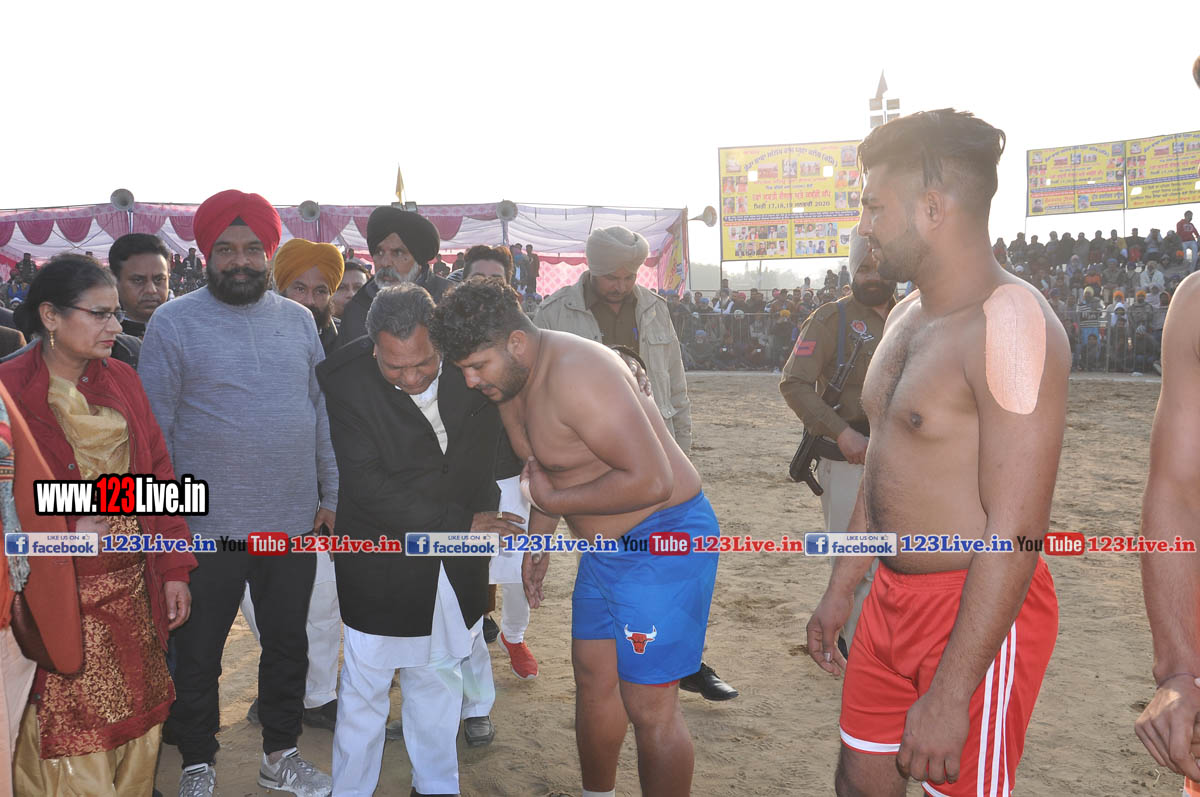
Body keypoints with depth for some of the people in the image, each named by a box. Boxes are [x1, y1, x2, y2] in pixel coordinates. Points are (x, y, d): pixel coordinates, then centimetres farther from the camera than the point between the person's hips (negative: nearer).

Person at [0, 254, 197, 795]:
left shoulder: (121, 379, 8)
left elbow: (156, 475, 9)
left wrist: (174, 569, 7)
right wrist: (61, 531, -19)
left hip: (133, 589, 5)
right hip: (59, 599, -5)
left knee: (138, 729, 14)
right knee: (72, 741, 4)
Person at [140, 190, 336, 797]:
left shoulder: (298, 320, 6)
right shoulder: (173, 323, -5)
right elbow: (154, 428, -5)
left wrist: (330, 495, 8)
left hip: (295, 522, 4)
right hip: (207, 528, -3)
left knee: (288, 645, 16)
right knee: (198, 656, 11)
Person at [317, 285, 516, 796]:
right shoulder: (344, 381, -19)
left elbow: (491, 441, 11)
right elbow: (367, 485, -22)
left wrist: (484, 510, 7)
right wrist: (459, 523, -21)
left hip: (456, 561, 3)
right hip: (382, 556, -3)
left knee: (438, 674, 17)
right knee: (365, 683, 7)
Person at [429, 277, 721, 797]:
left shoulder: (574, 375, -27)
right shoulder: (509, 382, 4)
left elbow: (650, 480, -30)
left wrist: (555, 502, -19)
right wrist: (537, 540, 14)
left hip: (664, 539, -10)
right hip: (604, 544, 10)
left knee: (649, 707, -5)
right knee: (593, 677, 20)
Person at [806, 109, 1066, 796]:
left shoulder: (1010, 322, -21)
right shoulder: (908, 315, 9)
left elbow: (1015, 533, -25)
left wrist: (950, 696, -24)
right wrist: (841, 590, 19)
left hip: (980, 614, -8)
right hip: (894, 598, 8)